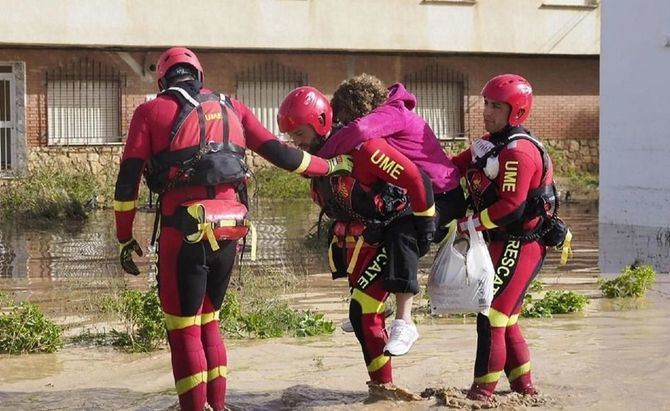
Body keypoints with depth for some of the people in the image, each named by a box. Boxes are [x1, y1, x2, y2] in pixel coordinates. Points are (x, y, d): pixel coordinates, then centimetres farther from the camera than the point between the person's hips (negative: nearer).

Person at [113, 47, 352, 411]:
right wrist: (331, 166, 27)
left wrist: (125, 238, 6)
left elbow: (127, 180, 1)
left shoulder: (151, 112, 7)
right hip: (229, 231, 4)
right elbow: (278, 153, 14)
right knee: (208, 321, 20)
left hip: (185, 229, -4)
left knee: (184, 329, 4)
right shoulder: (231, 108, 16)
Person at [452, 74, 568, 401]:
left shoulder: (519, 151, -18)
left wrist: (471, 224, -19)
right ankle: (523, 385, 24)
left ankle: (483, 389, -7)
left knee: (492, 312, -10)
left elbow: (511, 205, -25)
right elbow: (454, 166, 13)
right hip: (503, 241, 10)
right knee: (505, 318, 15)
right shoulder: (490, 143, 13)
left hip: (521, 244, -10)